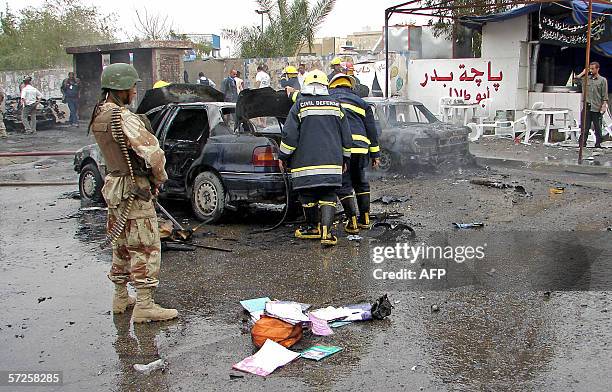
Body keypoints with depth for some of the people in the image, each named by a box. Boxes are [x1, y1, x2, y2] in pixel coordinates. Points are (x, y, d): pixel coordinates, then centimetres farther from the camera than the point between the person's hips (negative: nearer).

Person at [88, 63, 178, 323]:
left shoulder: (98, 115, 8)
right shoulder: (123, 118, -21)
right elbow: (152, 152, -28)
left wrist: (151, 179, 5)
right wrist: (159, 178, -8)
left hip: (113, 184, 9)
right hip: (132, 189, -9)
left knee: (122, 244, 19)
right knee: (145, 247, -2)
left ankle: (121, 297, 31)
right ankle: (144, 305, 2)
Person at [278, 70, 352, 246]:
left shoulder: (299, 106, -2)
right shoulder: (336, 106, 8)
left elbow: (289, 135, -4)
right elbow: (346, 136, 12)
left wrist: (283, 157, 7)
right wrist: (345, 159, 22)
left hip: (306, 162, -2)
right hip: (332, 163, 2)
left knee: (308, 196, 11)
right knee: (328, 197, 3)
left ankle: (313, 227, 23)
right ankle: (326, 232, -9)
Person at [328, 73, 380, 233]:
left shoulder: (327, 98, 13)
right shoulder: (361, 102, 21)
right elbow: (371, 129, 19)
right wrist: (375, 154, 21)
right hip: (360, 147, 4)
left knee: (344, 185, 4)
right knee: (361, 182, 20)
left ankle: (352, 222, 1)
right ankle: (365, 219, 25)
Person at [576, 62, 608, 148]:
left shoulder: (602, 80, 3)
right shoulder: (586, 79, 12)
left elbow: (605, 95, 0)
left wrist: (604, 105, -7)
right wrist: (583, 72, 7)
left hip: (597, 108, -2)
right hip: (587, 106, 2)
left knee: (597, 127, 3)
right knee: (585, 126, 1)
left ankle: (598, 144, 9)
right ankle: (583, 143, 4)